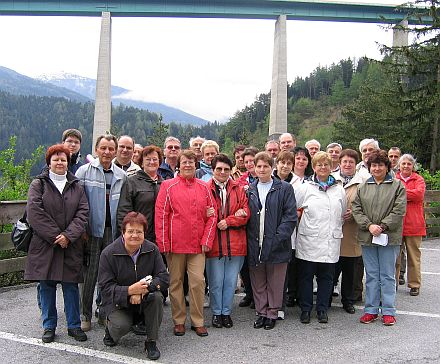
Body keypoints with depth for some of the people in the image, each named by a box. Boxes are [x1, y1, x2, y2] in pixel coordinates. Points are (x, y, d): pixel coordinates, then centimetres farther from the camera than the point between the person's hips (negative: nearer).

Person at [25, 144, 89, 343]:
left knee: (71, 285, 4)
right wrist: (55, 236, -12)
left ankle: (74, 325, 15)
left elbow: (83, 213, 2)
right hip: (44, 245, -1)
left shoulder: (76, 186, 10)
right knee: (47, 286, 6)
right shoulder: (39, 184, 4)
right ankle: (49, 326, 18)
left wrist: (68, 235, -12)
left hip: (71, 245, 1)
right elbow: (34, 212, -7)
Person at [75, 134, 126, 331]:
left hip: (113, 231, 3)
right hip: (91, 231, -3)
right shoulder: (84, 171, 1)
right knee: (89, 273, 0)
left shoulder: (122, 175, 9)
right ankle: (85, 315, 12)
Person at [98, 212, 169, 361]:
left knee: (157, 297, -30)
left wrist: (143, 289, -29)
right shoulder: (108, 253, -14)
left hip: (144, 298, 2)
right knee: (122, 326, -29)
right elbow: (105, 287, -16)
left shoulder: (152, 249, -8)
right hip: (117, 301, -2)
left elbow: (163, 278, -11)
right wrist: (130, 290, -33)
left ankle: (151, 342, -11)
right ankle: (110, 327, 12)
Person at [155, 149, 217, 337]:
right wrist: (163, 243, -6)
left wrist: (207, 240, 0)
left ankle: (198, 321, 12)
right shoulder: (168, 186, 0)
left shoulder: (204, 187, 7)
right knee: (176, 282, 7)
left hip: (198, 245, 1)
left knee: (198, 281, -1)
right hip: (175, 244, -1)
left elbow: (212, 216, 9)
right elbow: (160, 215, -2)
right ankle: (179, 321, 20)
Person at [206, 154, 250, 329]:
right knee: (216, 282, 6)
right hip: (214, 243, -2)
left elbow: (245, 213, 3)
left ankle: (226, 312, 25)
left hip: (235, 244, 2)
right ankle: (216, 313, 22)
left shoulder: (238, 189, 8)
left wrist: (227, 221, -12)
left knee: (231, 281, 10)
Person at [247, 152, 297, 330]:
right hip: (254, 246, 3)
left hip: (276, 245, -3)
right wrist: (250, 239, -1)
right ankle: (261, 312, 24)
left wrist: (278, 238, -14)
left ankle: (272, 313, 20)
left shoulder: (284, 188, 0)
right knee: (258, 283, 11)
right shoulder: (249, 190, 10)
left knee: (275, 283, 7)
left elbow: (291, 216, -5)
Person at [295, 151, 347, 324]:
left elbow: (342, 214, 20)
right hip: (309, 240, -2)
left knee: (326, 277, 8)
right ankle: (305, 308, 16)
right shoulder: (305, 188, 2)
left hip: (331, 241, 3)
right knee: (306, 276, 5)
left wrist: (335, 229, 15)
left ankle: (322, 309, 20)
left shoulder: (339, 190, 12)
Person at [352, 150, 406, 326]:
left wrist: (382, 227, -15)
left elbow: (399, 211, -8)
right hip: (367, 237, 3)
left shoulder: (397, 186, 0)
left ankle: (388, 311, 14)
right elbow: (356, 209, 2)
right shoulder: (363, 187, 9)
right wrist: (369, 225, -11)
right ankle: (371, 310, 19)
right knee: (371, 275, 11)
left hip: (389, 237, -3)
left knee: (387, 276, 5)